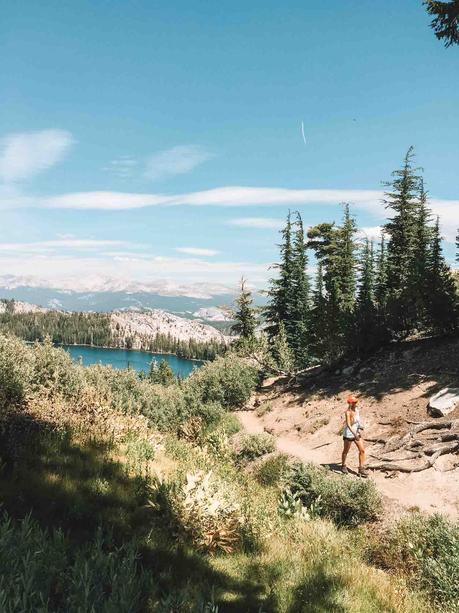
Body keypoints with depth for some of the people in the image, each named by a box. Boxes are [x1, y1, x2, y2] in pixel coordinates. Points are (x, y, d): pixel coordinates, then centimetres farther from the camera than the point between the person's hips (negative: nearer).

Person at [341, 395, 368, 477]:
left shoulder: (357, 410, -1)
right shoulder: (348, 412, -22)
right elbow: (348, 424, -33)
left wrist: (360, 426, 4)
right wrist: (354, 434, -42)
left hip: (357, 433, 6)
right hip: (348, 434, -6)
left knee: (362, 450, -2)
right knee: (346, 451, 13)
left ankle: (361, 468, 6)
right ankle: (343, 466, 34)